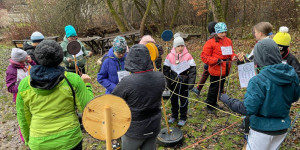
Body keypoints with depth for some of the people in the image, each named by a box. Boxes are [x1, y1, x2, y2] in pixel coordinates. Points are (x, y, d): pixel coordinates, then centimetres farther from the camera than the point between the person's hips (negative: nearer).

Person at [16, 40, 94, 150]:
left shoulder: (24, 85, -6)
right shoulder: (72, 80, -15)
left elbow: (23, 118, 3)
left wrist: (28, 141, 19)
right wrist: (86, 84, 3)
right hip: (70, 141, -2)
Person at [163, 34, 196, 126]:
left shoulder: (188, 56, -10)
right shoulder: (170, 56, -6)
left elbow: (192, 70, -8)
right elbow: (166, 70, 2)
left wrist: (191, 83, -14)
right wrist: (168, 82, -1)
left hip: (184, 83, -2)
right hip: (173, 82, 2)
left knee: (184, 100, 10)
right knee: (173, 100, 16)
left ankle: (183, 118, 27)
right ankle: (174, 116, 36)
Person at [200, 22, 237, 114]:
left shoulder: (228, 41, 7)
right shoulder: (210, 43, -13)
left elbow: (230, 52, 20)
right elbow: (204, 57, -14)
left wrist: (233, 56, -3)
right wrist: (216, 60, -21)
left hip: (225, 70, 7)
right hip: (215, 70, -7)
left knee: (220, 88, 18)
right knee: (214, 88, 3)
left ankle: (214, 103, 37)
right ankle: (209, 106, 20)